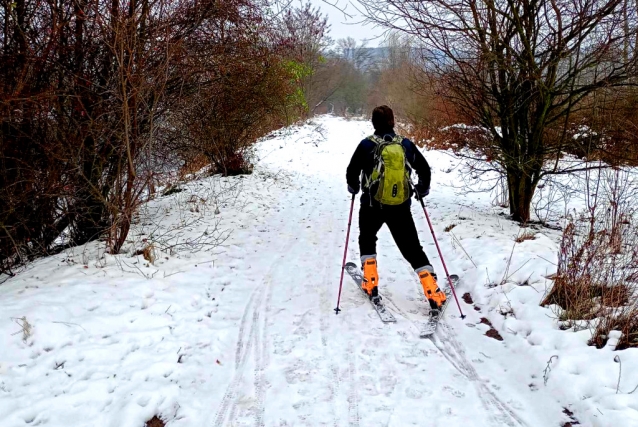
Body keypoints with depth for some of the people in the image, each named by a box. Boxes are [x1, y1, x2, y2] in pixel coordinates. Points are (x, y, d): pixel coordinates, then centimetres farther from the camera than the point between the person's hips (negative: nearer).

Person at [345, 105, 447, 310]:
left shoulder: (367, 145, -6)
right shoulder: (406, 144, 2)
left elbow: (352, 171, -4)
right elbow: (424, 169, 9)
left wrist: (354, 186, 17)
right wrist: (422, 189, 27)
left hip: (372, 204, -1)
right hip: (401, 206, 2)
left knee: (367, 239, 25)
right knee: (412, 248, 7)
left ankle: (370, 283, 18)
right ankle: (434, 293, -2)